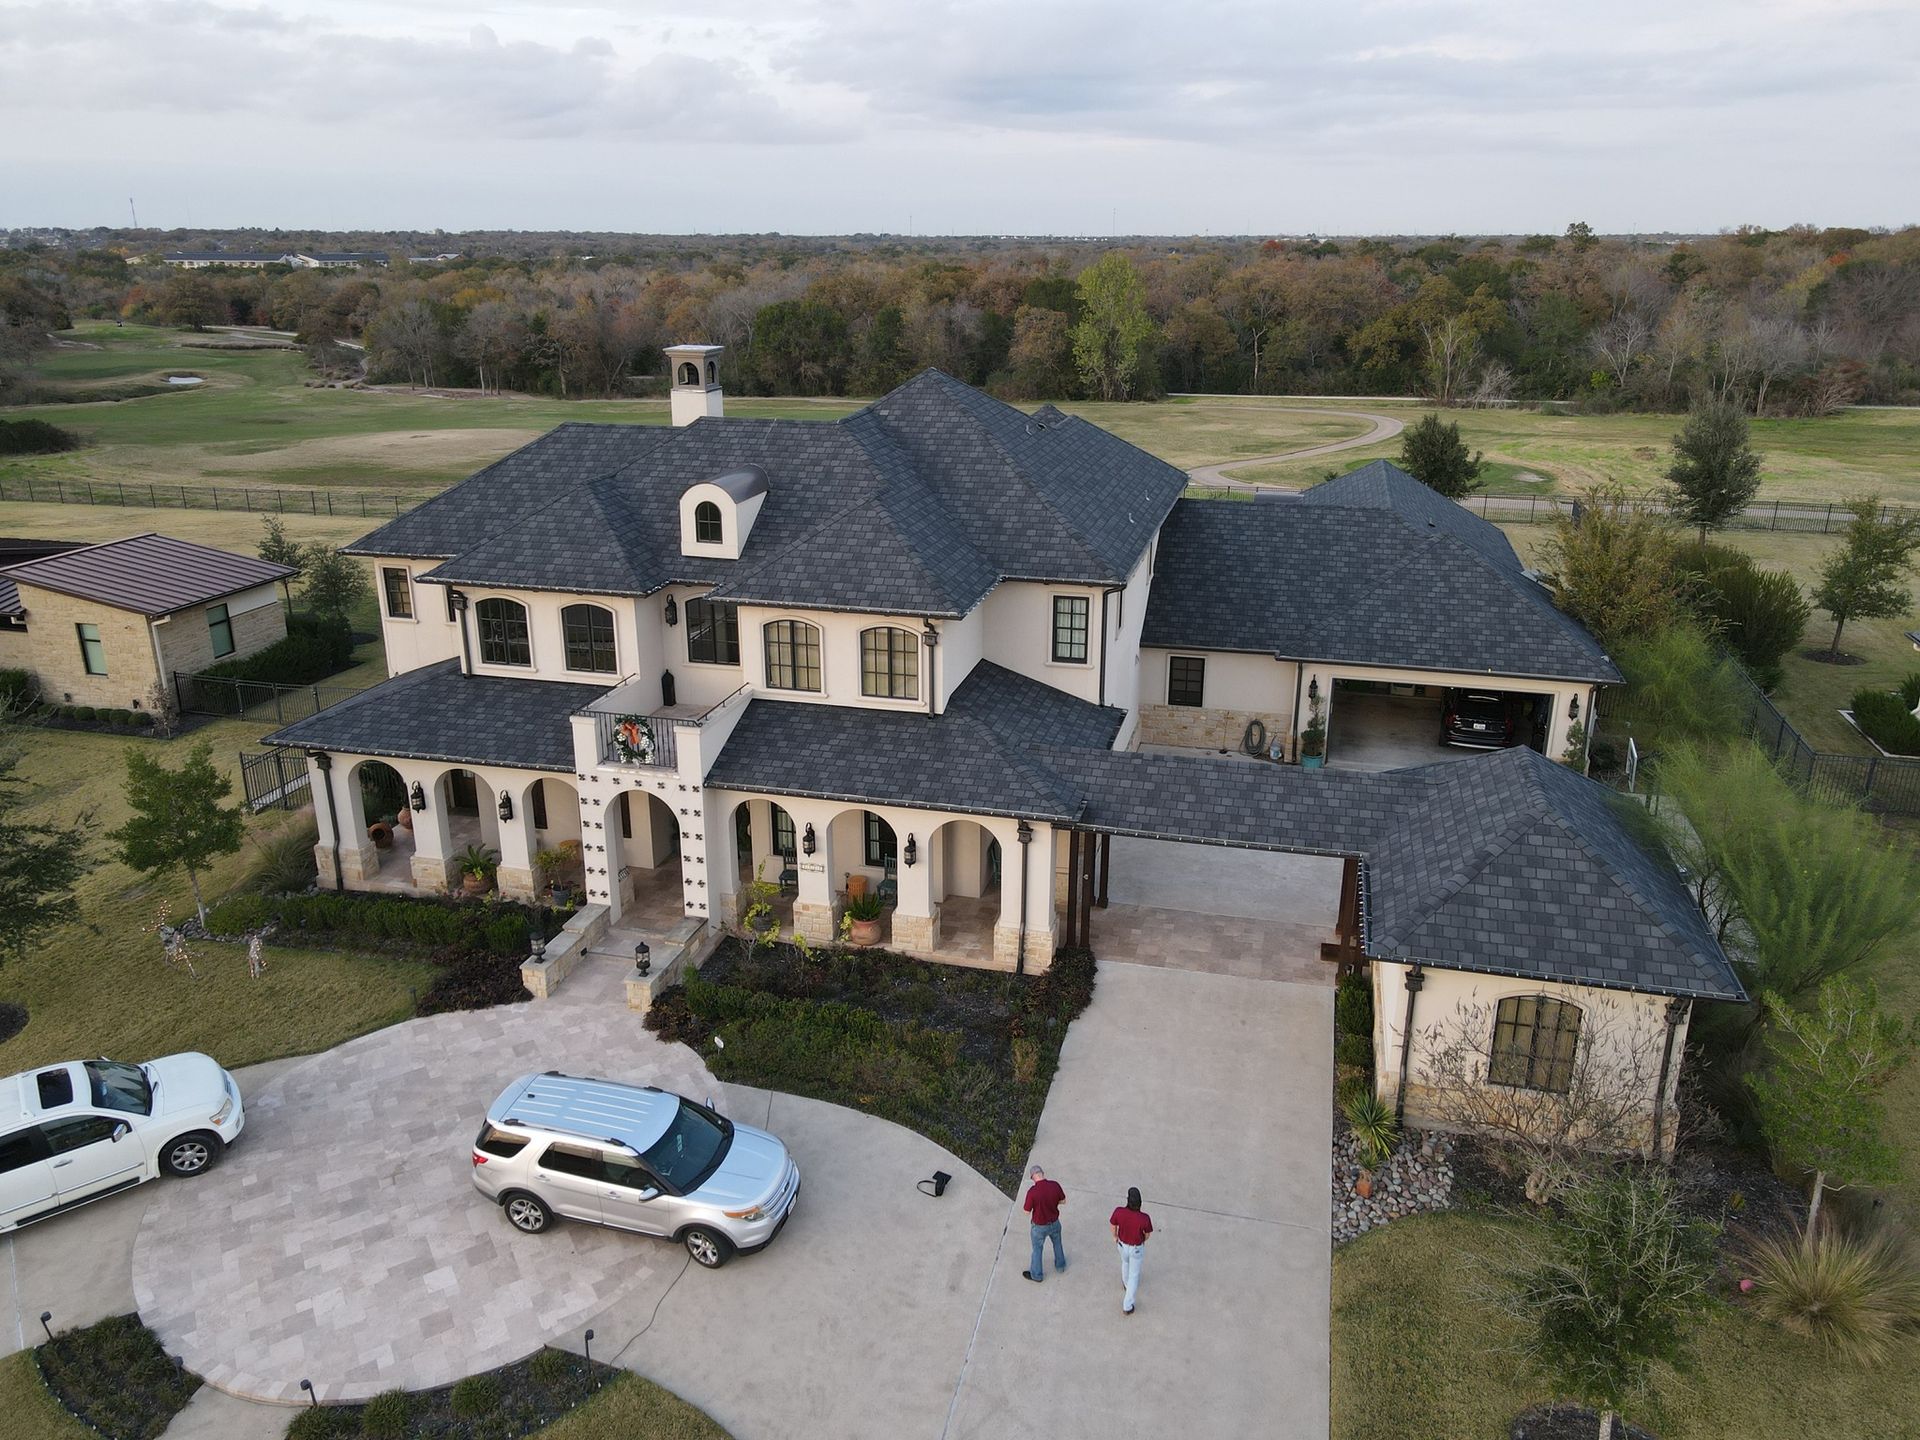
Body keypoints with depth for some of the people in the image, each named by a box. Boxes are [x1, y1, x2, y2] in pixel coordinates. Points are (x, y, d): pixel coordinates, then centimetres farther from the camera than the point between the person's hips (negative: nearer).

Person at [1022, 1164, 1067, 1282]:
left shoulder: (1032, 1191, -31)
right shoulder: (1055, 1185, -20)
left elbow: (1027, 1211, -20)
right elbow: (1063, 1201, -3)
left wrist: (1023, 1204, 0)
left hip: (1040, 1226, -3)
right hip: (1054, 1222, 3)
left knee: (1037, 1249, 21)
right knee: (1057, 1243, 31)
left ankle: (1036, 1275, 41)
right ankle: (1060, 1266, 53)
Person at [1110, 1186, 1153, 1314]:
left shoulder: (1119, 1212, -35)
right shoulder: (1145, 1218, -40)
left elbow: (1113, 1225, -12)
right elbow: (1147, 1234, -17)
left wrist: (1114, 1236, 12)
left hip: (1122, 1243, 2)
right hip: (1136, 1248, -2)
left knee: (1125, 1262, 37)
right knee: (1134, 1275, 22)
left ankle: (1126, 1283, 66)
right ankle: (1127, 1306, 32)